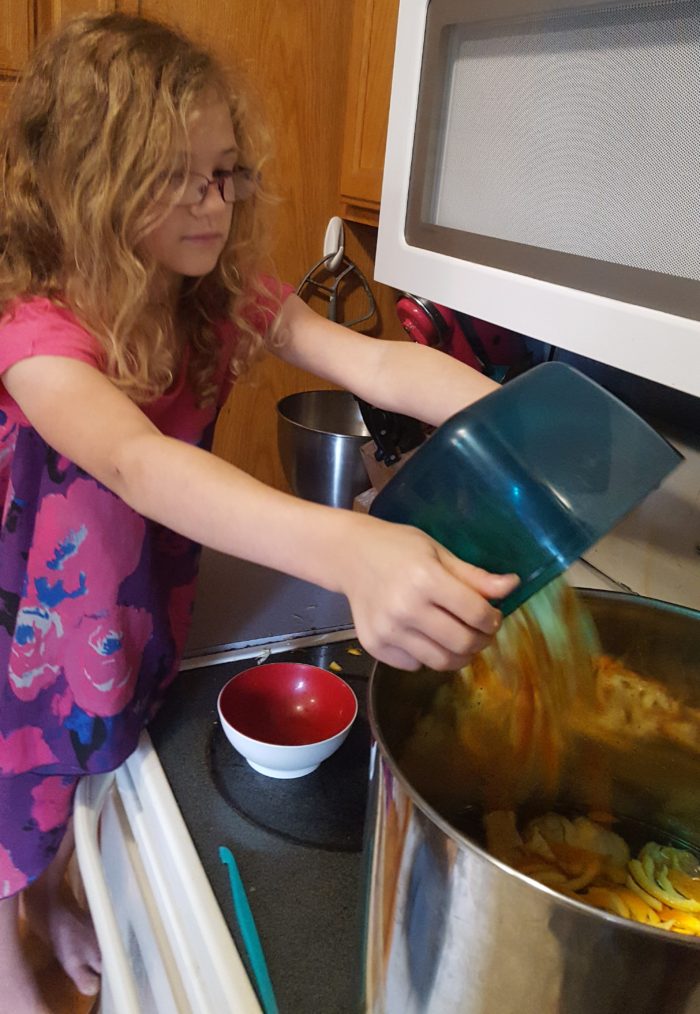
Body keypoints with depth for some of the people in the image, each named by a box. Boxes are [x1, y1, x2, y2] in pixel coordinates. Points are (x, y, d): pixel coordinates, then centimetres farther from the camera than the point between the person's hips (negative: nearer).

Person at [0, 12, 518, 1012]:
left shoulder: (229, 300, -14)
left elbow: (379, 365, -27)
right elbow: (136, 463, -51)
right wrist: (349, 550, -68)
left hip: (135, 607, 5)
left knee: (87, 766, 29)